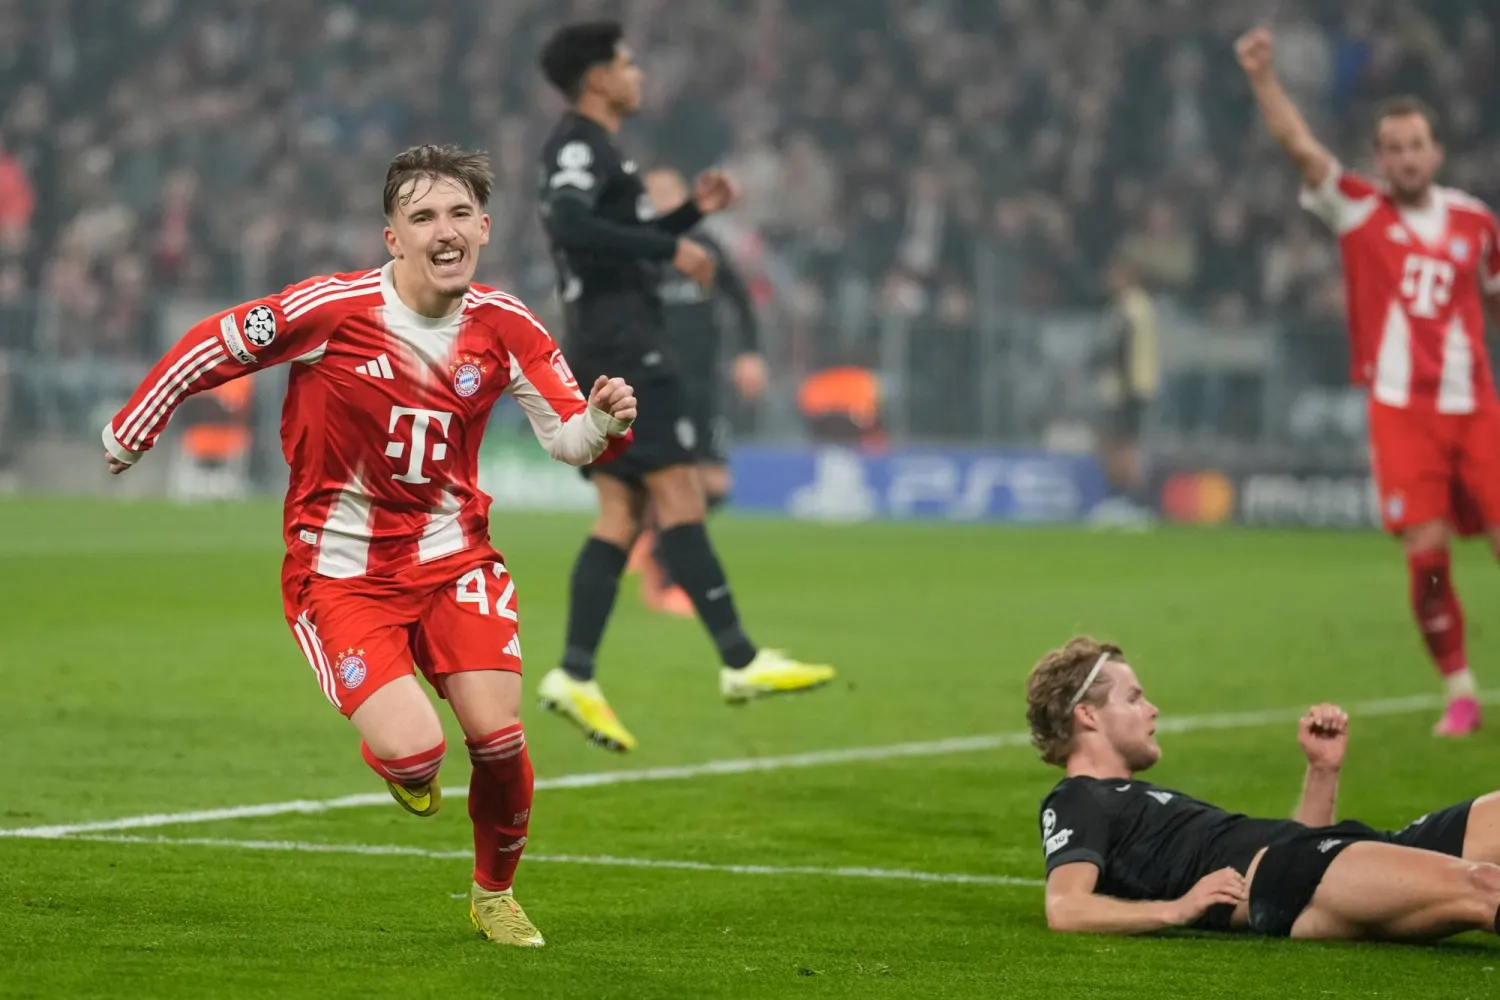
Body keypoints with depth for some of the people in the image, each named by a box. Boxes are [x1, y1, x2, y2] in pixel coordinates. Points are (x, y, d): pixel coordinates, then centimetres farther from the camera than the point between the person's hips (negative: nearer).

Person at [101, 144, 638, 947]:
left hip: (453, 556, 3)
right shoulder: (329, 309, -19)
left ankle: (495, 895, 22)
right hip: (340, 572, -3)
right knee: (413, 750, -20)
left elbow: (567, 437, -1)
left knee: (497, 736, -9)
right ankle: (405, 772, 22)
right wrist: (127, 436, 5)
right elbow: (207, 349, -5)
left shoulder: (504, 329, -7)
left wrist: (603, 421, -25)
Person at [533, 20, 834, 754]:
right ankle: (740, 662, -16)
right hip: (621, 344, -10)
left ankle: (575, 676, -1)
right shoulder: (579, 145, -8)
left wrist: (691, 212, 19)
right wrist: (672, 247, -21)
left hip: (611, 349, 10)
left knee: (622, 513, 5)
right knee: (678, 494, -13)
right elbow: (570, 227, -26)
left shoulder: (593, 149, 23)